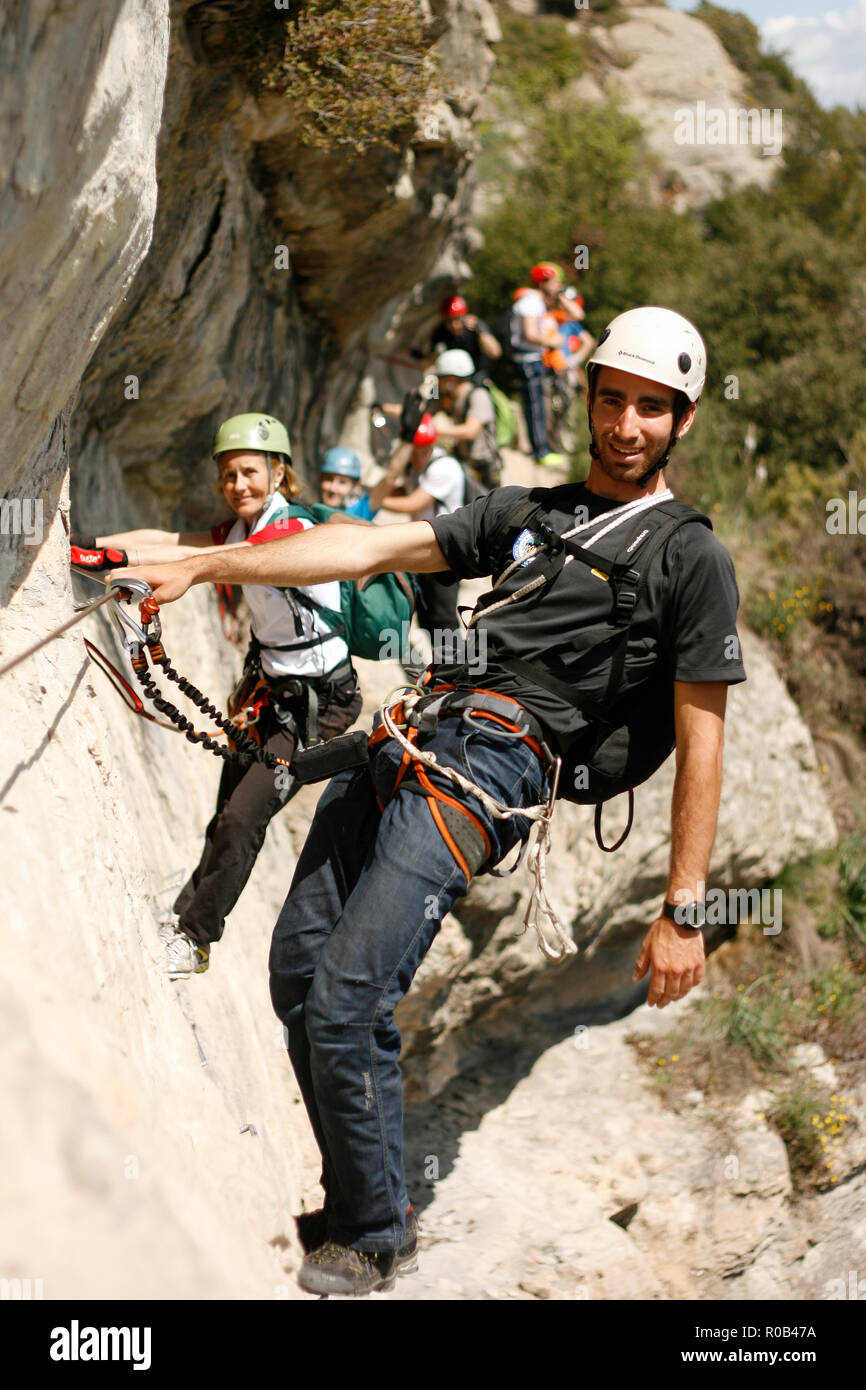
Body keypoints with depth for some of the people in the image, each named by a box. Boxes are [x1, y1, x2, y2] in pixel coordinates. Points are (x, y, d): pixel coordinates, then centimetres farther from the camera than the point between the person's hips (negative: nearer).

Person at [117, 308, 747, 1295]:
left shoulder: (692, 559, 4)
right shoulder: (524, 510, 23)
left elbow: (699, 743, 1)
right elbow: (373, 548, 18)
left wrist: (683, 913, -5)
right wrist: (198, 569, 10)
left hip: (494, 765, -7)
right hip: (412, 738, 7)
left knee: (345, 1002, -17)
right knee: (297, 967, 3)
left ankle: (373, 1240, 2)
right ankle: (355, 1202, 17)